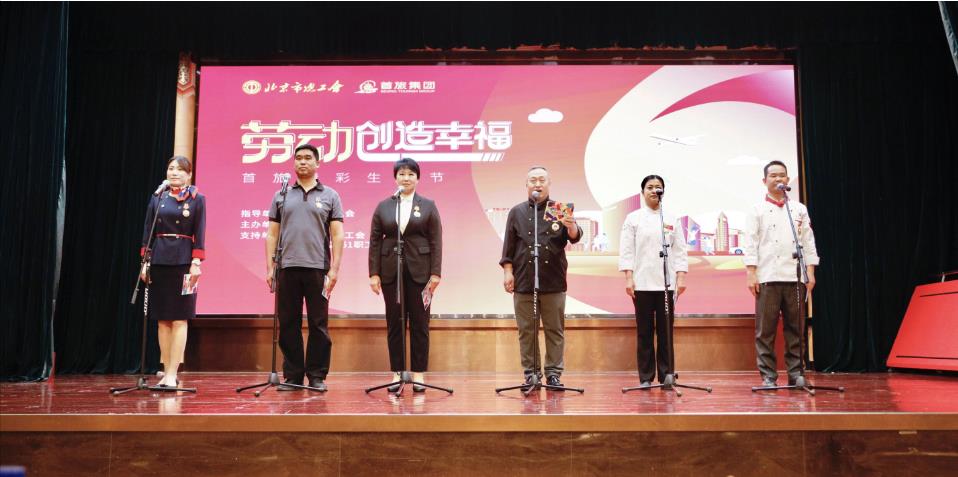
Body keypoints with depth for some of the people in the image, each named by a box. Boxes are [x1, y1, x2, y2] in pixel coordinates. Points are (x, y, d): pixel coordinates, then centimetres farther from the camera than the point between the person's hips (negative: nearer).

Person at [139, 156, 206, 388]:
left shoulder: (197, 199, 2)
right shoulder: (157, 198, 10)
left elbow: (200, 234, -2)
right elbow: (147, 231, 10)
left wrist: (196, 263, -10)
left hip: (183, 262, -3)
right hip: (159, 262, 4)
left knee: (179, 319, -4)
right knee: (162, 320, 5)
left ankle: (172, 374, -2)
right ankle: (167, 370, 12)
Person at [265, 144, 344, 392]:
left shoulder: (330, 196, 7)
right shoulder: (281, 196, 13)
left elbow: (337, 235, 2)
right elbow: (272, 234, 11)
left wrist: (334, 269, -6)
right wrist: (270, 267, 3)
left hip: (318, 268, -2)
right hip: (287, 268, 2)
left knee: (318, 325, 2)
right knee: (288, 324, 6)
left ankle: (317, 376, 10)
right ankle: (292, 376, 15)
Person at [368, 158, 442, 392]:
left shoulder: (428, 206, 5)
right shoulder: (383, 206, 9)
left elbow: (436, 241, 0)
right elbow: (375, 241, 6)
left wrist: (435, 273, -7)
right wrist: (374, 273, -2)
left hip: (419, 271, -1)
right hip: (390, 271, 1)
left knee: (419, 324, 2)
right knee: (394, 324, 5)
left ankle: (418, 373, 10)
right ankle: (397, 373, 12)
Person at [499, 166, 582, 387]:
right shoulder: (517, 212, 8)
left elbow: (575, 237, -6)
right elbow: (508, 246, 8)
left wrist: (571, 226, -28)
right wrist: (508, 272, -1)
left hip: (553, 282, 0)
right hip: (523, 282, 1)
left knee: (554, 330, 4)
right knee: (527, 330, 5)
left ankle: (553, 373, 13)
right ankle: (531, 373, 14)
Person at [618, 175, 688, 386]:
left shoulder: (672, 219, 11)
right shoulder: (633, 218, 5)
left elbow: (680, 250, 8)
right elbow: (626, 250, 0)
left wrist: (681, 277, -1)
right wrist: (628, 278, -8)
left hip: (667, 283, 1)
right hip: (642, 283, -1)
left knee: (665, 331, 2)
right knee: (644, 332, 2)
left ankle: (666, 375, 10)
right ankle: (645, 377, 9)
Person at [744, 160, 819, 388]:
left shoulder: (799, 209, 15)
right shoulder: (757, 210, 7)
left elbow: (809, 242, 12)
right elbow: (751, 244, 0)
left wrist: (810, 272, 4)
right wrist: (751, 274, -8)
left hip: (795, 276, 3)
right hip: (768, 277, -2)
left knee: (795, 327, 4)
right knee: (765, 329, -3)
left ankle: (796, 372, 11)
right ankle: (768, 375, 2)